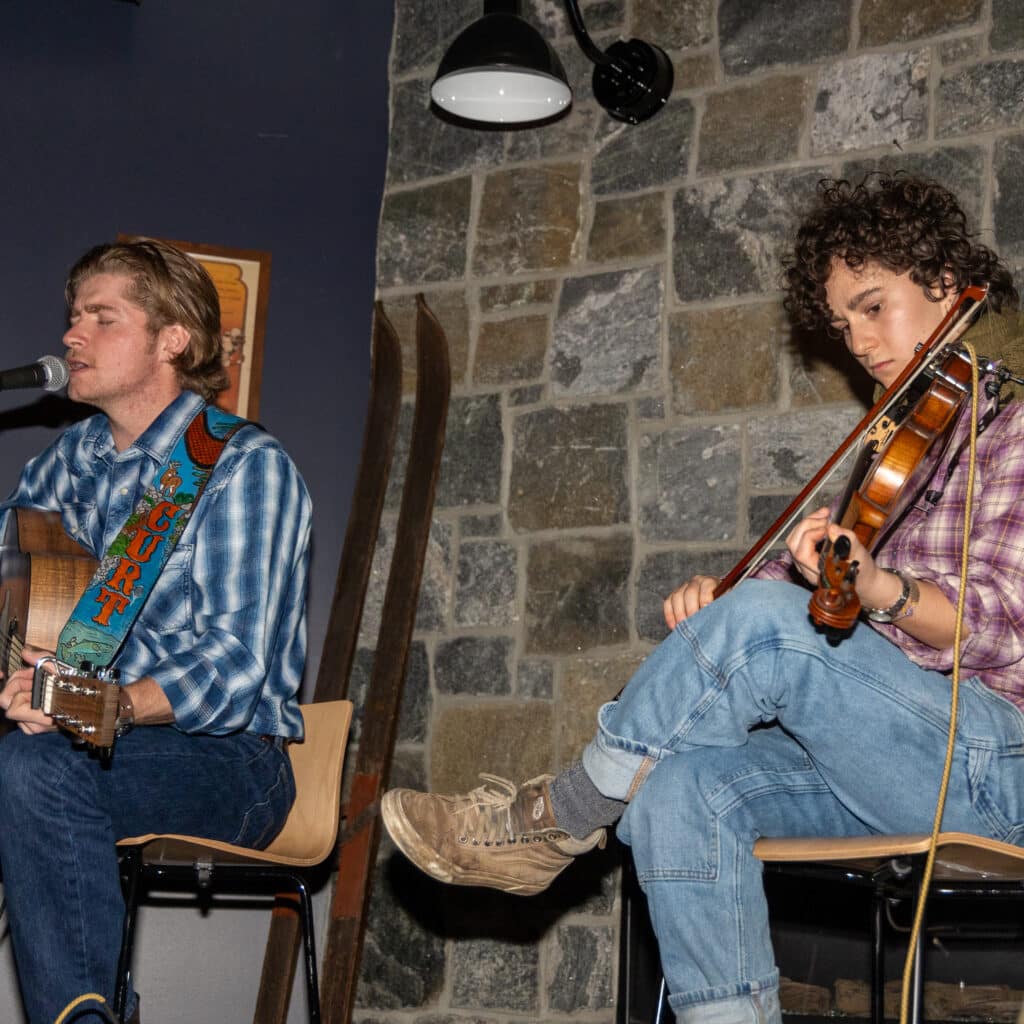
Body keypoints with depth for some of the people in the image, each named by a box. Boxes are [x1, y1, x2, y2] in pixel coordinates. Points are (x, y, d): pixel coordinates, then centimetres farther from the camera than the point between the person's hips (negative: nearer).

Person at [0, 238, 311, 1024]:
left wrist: (109, 705, -34)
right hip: (93, 740, 7)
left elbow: (235, 666, -18)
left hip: (231, 759, -7)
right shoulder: (78, 455, 12)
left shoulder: (244, 465, -10)